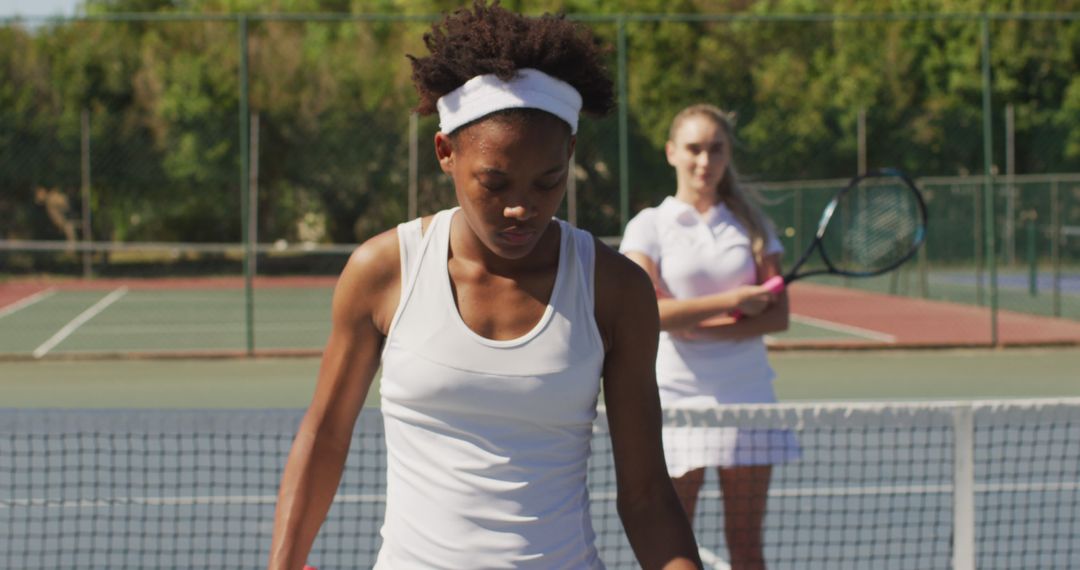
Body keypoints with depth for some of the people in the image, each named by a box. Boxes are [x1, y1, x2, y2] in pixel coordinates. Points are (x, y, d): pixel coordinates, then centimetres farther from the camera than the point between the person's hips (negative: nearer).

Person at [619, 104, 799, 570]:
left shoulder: (751, 225, 9)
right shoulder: (649, 226, 2)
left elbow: (777, 315, 0)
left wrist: (704, 328, -13)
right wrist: (734, 300, -12)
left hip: (746, 392, 2)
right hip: (675, 396, -2)